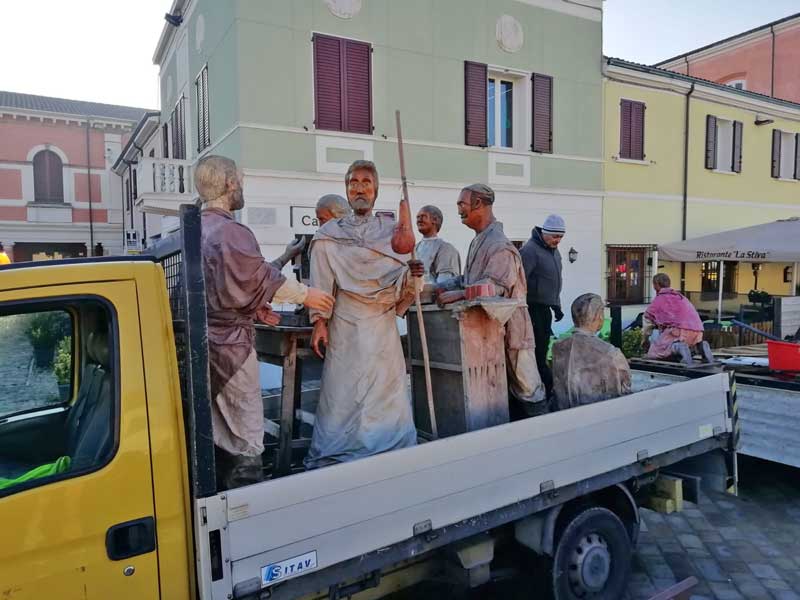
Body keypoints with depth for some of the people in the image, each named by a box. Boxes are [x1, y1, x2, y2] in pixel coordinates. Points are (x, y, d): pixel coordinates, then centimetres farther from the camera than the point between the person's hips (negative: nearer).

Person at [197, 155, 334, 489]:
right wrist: (306, 295, -2)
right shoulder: (232, 232, -18)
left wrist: (254, 308, 16)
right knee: (246, 443, 1)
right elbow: (262, 278, -15)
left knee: (217, 437, 19)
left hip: (204, 340, 10)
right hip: (230, 343, -9)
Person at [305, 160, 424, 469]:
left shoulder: (391, 231, 11)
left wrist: (412, 276, -10)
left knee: (388, 393, 4)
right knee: (343, 396, -1)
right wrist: (319, 322, -9)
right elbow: (321, 282, -2)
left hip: (383, 327, 2)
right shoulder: (329, 234, 4)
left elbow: (401, 284, 11)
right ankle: (336, 461, 12)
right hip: (346, 326, -2)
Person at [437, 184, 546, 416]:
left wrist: (458, 294, -28)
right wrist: (443, 287, 3)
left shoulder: (499, 245, -18)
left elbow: (495, 285, -27)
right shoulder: (479, 241, 13)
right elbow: (469, 279, 16)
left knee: (525, 387, 1)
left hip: (508, 328, -10)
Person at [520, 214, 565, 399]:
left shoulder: (554, 251, 15)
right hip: (533, 308, -9)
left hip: (545, 309, 9)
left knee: (542, 350, 13)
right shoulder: (530, 250, -15)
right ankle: (550, 388, -4)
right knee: (537, 352, -7)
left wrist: (557, 306, 24)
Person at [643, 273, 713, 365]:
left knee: (653, 354, -1)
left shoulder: (658, 300, 13)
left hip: (679, 330, -6)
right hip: (697, 330, 6)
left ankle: (676, 348, -26)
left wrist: (645, 340, 36)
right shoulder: (681, 297, 31)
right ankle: (700, 346, 2)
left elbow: (647, 321, 20)